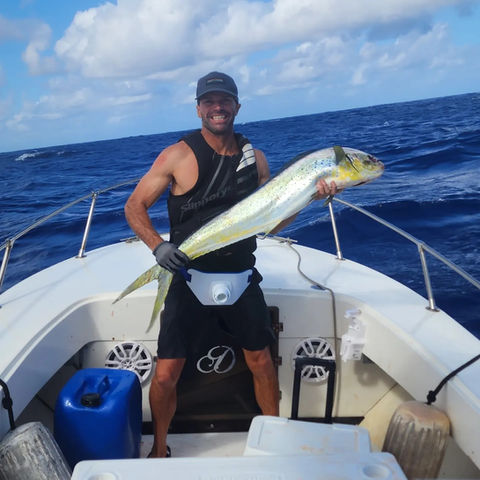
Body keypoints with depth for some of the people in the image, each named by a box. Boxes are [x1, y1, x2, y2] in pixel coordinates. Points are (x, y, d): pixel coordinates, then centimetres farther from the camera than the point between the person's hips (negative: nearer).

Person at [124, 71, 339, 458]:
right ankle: (159, 450, 27)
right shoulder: (179, 155, -7)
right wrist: (158, 245, -23)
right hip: (189, 276, -3)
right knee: (166, 374, -2)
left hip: (240, 274, 3)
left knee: (261, 361, 12)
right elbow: (134, 206, -6)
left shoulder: (254, 156, 4)